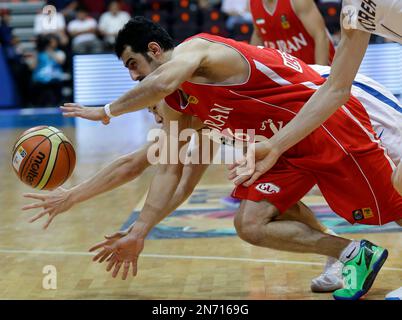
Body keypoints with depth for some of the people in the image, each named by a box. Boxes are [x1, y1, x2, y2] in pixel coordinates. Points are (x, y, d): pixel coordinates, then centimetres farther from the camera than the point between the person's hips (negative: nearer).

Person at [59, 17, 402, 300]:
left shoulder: (196, 47, -17)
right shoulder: (177, 106, 11)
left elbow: (162, 83, -39)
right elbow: (169, 170, 11)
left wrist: (107, 111, -25)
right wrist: (138, 234, 7)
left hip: (329, 121, -9)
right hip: (287, 147, 9)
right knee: (251, 225, 1)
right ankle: (355, 256, 7)